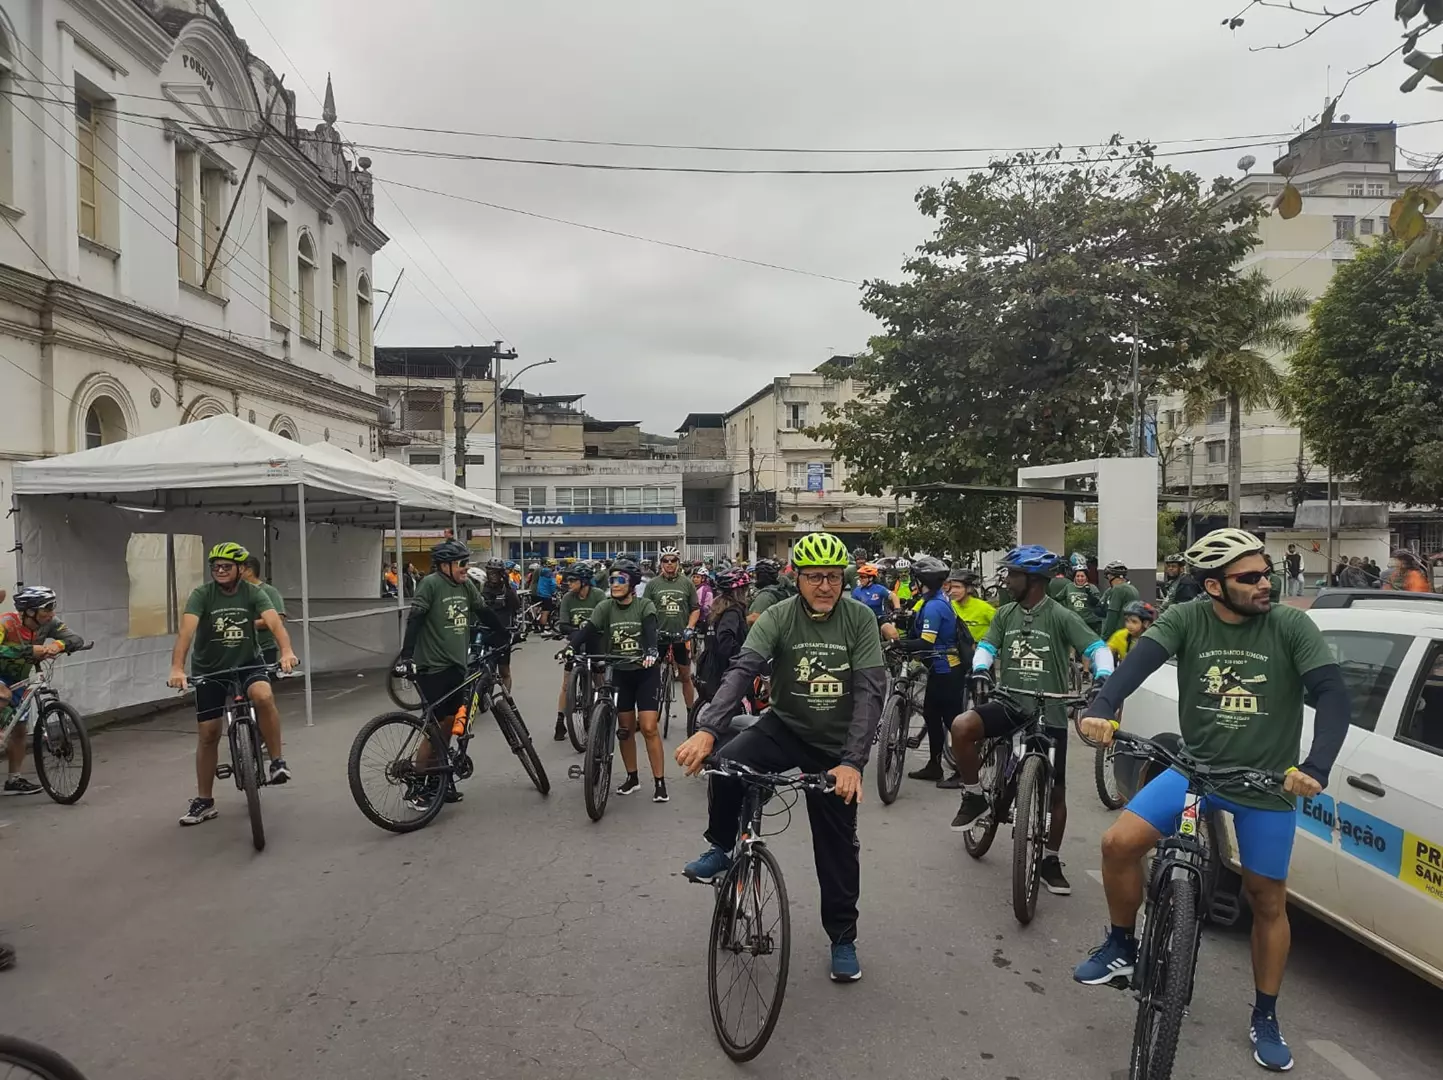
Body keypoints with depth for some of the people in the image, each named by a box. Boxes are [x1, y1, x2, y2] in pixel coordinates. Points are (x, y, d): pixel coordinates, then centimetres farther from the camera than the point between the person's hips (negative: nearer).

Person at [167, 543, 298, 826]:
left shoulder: (254, 592, -12)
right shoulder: (201, 594, -14)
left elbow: (275, 622, -28)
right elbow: (186, 630, -28)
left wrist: (286, 651, -48)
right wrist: (177, 668, -44)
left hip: (247, 663, -1)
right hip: (209, 669, 1)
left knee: (264, 696, -33)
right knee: (208, 734, 3)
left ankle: (277, 761, -17)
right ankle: (204, 801, 19)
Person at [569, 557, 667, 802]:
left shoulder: (645, 605, -7)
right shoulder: (605, 607, -1)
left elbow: (650, 630, -23)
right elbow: (587, 630, -11)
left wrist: (651, 652, -43)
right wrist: (571, 647, -30)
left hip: (645, 672, -3)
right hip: (620, 673, 3)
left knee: (649, 728, -9)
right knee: (625, 729, 9)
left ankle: (659, 782, 0)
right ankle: (632, 777, 26)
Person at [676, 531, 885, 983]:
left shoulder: (860, 618, -14)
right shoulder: (779, 616, -14)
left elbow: (870, 692, -19)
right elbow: (743, 669, -27)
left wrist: (853, 761, -30)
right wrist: (707, 730, -43)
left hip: (835, 743, 0)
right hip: (784, 726, 0)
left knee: (837, 843, 6)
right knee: (726, 765, -28)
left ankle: (843, 937, 27)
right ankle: (722, 848, -1)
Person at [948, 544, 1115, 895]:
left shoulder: (1061, 617, -9)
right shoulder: (1005, 614, 6)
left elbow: (1096, 648, -15)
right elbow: (987, 647, 1)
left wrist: (1103, 678, -35)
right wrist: (980, 671, -21)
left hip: (1050, 713, -2)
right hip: (1010, 705, 3)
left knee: (1055, 791, 6)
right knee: (961, 727, -27)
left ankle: (1050, 861, 25)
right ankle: (974, 796, -5)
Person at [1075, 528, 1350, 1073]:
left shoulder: (1291, 626, -11)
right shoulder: (1186, 619, -10)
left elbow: (1332, 695, -18)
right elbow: (1139, 659, -25)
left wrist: (1316, 766, -34)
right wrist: (1102, 708, -45)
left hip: (1267, 783, 0)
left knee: (1268, 902, 11)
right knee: (1119, 842, -16)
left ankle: (1265, 1018, 32)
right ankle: (1121, 946, 9)